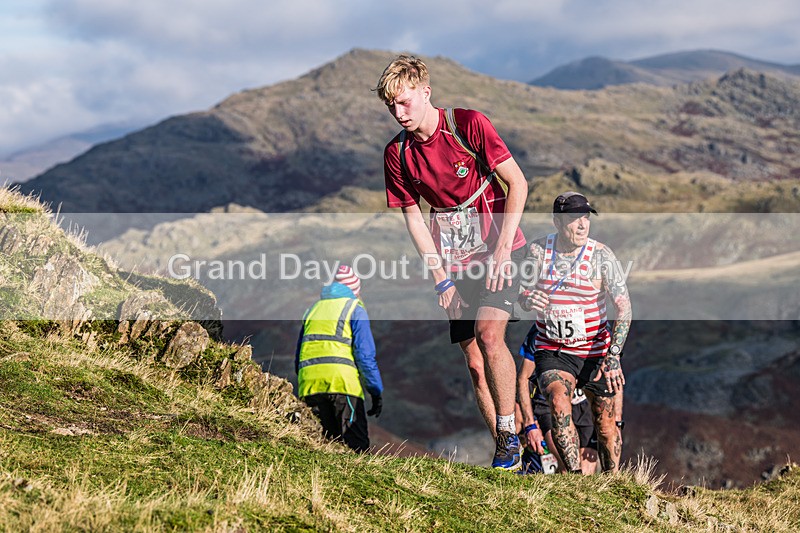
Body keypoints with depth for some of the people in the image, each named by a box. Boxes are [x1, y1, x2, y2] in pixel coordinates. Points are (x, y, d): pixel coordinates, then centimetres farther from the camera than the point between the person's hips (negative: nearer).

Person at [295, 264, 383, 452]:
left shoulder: (312, 310, 24)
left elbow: (298, 357, 22)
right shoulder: (355, 308, 7)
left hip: (309, 386, 5)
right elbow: (365, 354, -4)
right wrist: (376, 391, -2)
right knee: (358, 446, -7)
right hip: (343, 384, -5)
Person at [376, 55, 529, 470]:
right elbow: (413, 217, 4)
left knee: (489, 335, -24)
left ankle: (509, 434, -9)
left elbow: (517, 183, -12)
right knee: (475, 364, 2)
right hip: (455, 262, 4)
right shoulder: (397, 154, -3)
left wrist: (501, 251, -18)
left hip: (499, 251, -4)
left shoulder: (468, 124, -14)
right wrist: (441, 279, -3)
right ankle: (505, 453, 12)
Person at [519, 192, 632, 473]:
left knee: (606, 423, 4)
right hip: (551, 351, 0)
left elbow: (624, 307, -12)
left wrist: (613, 356, -21)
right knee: (559, 403, -26)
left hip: (595, 349, 0)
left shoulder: (601, 255, -11)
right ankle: (576, 476, -20)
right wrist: (527, 300, -21)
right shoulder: (537, 250, -6)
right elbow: (521, 294, 5)